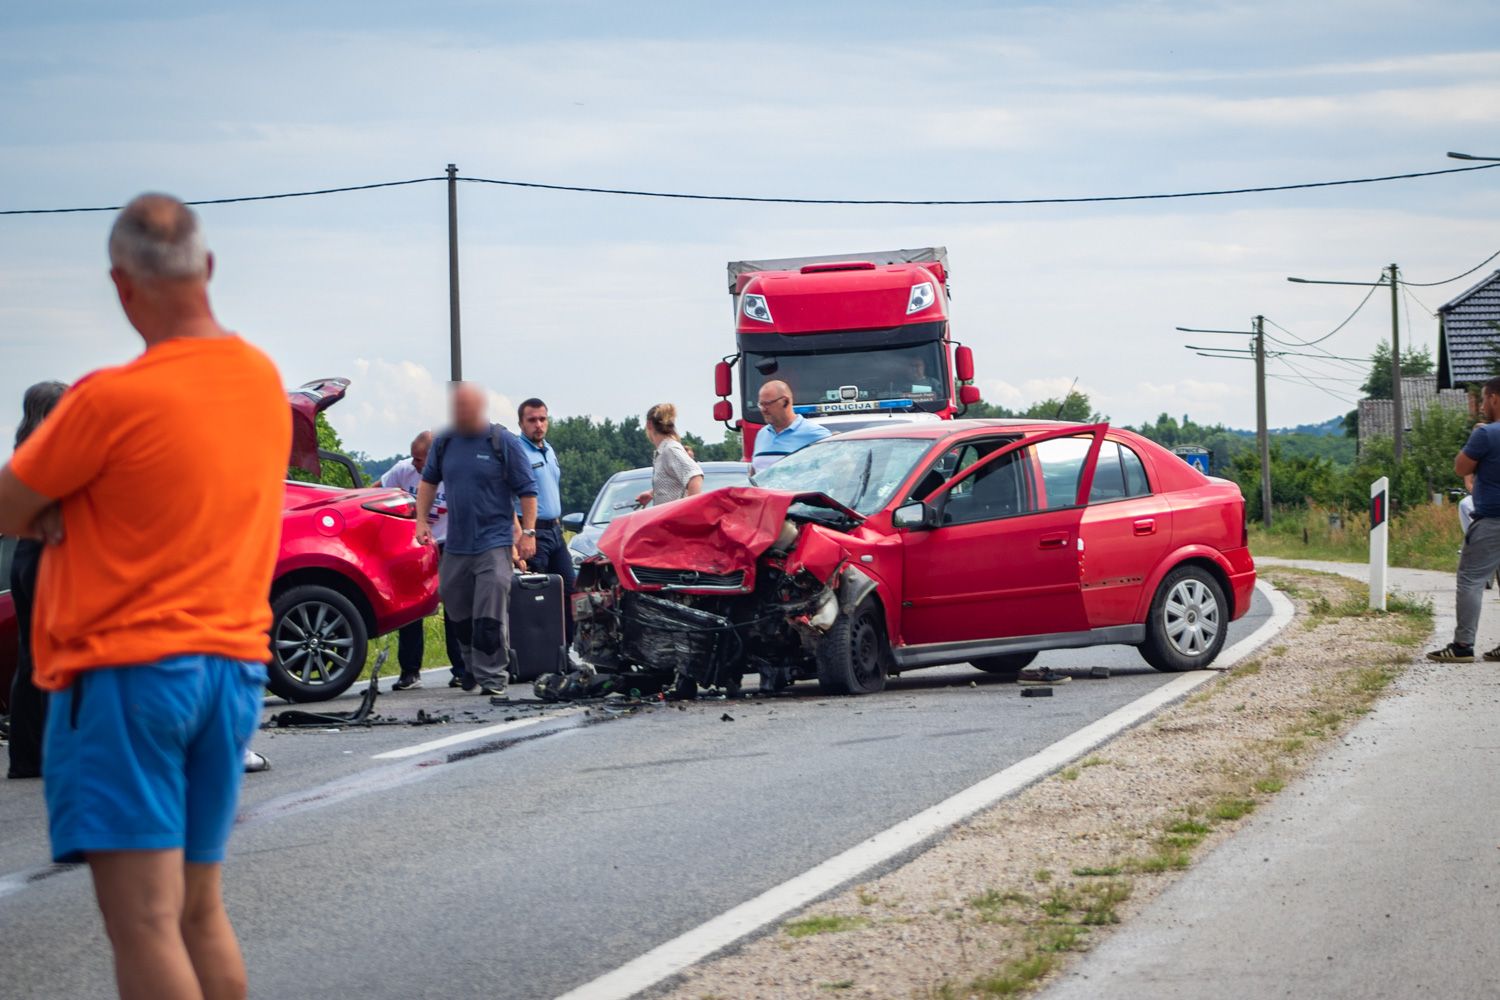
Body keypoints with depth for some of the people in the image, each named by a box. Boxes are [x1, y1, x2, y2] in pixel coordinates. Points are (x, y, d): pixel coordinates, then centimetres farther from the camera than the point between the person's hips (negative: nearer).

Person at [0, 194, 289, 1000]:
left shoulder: (112, 400, -16)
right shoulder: (264, 382, 7)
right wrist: (74, 509, 0)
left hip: (128, 671, -8)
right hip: (234, 667, 8)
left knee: (143, 923, -9)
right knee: (201, 914, 15)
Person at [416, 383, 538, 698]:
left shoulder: (502, 442, -5)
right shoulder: (444, 442, 7)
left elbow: (527, 491, -3)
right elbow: (429, 481, 20)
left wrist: (528, 533, -9)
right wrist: (422, 520, 10)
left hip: (494, 541, -5)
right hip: (455, 544, 5)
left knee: (491, 614, -12)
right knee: (458, 610, 13)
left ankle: (493, 678, -11)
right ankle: (474, 667, 31)